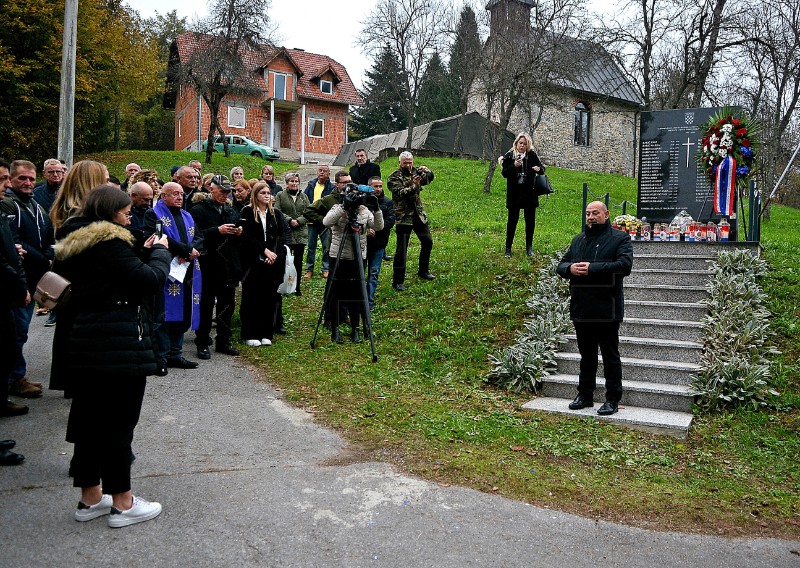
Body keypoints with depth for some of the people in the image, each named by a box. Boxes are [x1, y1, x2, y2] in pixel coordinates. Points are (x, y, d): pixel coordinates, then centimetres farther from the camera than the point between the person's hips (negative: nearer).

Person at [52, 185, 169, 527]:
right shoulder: (110, 242, -15)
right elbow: (150, 281, -16)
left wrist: (143, 253, 11)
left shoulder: (71, 244, 13)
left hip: (83, 345, 9)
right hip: (120, 348, -9)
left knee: (88, 419, 15)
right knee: (119, 421, 0)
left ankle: (90, 498, 27)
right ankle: (122, 504, 11)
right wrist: (159, 251, -3)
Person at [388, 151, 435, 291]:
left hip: (418, 214, 7)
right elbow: (400, 193, -20)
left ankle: (423, 271, 34)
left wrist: (426, 171, -19)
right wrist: (414, 186, -33)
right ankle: (397, 281, -1)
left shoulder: (415, 172, 10)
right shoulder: (394, 177, -7)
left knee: (427, 242, 15)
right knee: (402, 249, -6)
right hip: (403, 216, -7)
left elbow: (429, 178, 2)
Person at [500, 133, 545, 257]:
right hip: (514, 194, -2)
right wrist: (514, 166, -24)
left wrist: (539, 168, -16)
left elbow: (542, 168, 7)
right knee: (512, 220, 2)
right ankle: (508, 248, 10)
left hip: (529, 193, 2)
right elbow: (504, 173, -8)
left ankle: (529, 247, 20)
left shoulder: (532, 155, 2)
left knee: (530, 221, 7)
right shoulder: (509, 156, -2)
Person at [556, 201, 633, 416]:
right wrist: (570, 268, -10)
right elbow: (561, 265, 15)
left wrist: (592, 268, -22)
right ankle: (585, 396, 26)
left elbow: (625, 265, -18)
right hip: (581, 309, 6)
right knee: (586, 355, 16)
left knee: (610, 356, 3)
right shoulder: (578, 240, 17)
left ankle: (613, 399, 13)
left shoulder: (619, 238, -2)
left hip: (607, 309, -6)